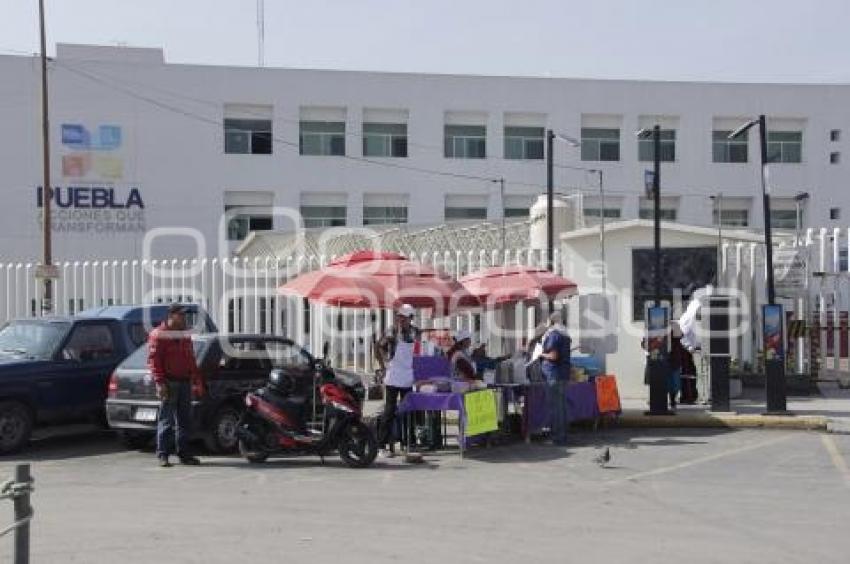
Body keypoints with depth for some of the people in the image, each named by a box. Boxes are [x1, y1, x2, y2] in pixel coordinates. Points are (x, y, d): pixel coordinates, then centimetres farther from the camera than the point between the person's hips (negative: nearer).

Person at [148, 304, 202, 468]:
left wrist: (196, 379, 17)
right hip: (169, 383, -7)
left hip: (185, 382, 7)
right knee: (166, 420, -5)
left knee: (185, 420, 8)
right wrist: (159, 382, -19)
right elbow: (154, 360, -11)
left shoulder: (185, 335, 19)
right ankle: (163, 455, -1)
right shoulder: (159, 334, -4)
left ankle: (184, 454, 14)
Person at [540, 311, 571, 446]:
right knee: (561, 405, 14)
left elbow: (553, 356, -18)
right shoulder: (565, 335, 16)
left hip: (554, 375, -9)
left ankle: (558, 437, -6)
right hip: (564, 374, 9)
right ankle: (562, 436, 20)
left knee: (554, 406, -6)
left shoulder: (553, 334, -12)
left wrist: (541, 355, -2)